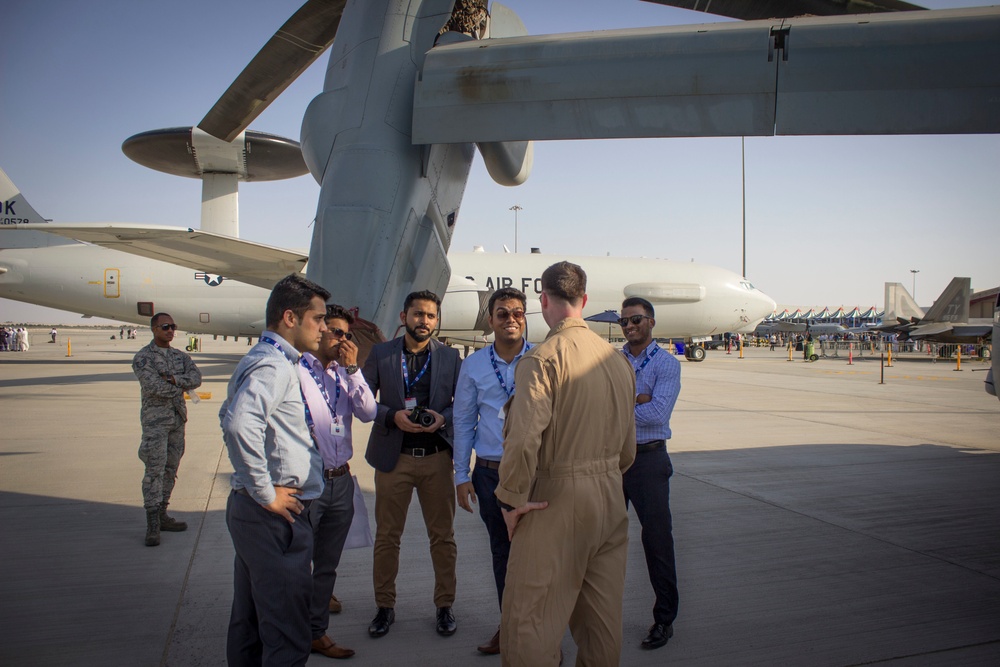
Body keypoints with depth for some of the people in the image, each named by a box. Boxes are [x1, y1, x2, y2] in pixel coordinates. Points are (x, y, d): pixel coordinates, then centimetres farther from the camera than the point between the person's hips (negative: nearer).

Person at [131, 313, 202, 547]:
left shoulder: (180, 356, 12)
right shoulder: (143, 357, -5)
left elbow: (196, 378, -3)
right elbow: (153, 387, -18)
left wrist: (173, 379, -17)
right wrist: (181, 387, -7)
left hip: (178, 418, 6)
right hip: (155, 419, -6)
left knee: (170, 469, 9)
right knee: (154, 470, -9)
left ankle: (162, 516, 18)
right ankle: (152, 526, -7)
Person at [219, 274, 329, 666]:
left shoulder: (259, 360, 14)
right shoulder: (274, 366, -18)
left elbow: (229, 417, 26)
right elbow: (240, 425, -34)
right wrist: (266, 493, -24)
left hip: (249, 507, 11)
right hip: (276, 516, -11)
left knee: (249, 620, 21)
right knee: (287, 635, -3)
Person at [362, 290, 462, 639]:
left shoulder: (450, 357, 4)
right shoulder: (380, 354, 2)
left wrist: (443, 418, -13)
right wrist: (393, 417, -15)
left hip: (437, 457, 1)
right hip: (393, 456, 0)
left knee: (443, 536, 8)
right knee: (387, 536, 9)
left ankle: (444, 606, 24)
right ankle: (385, 606, 25)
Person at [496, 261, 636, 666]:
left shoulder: (543, 357, -15)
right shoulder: (617, 359, 7)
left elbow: (524, 437, -25)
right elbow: (628, 446, 14)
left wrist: (512, 499, -13)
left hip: (558, 500, -7)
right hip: (610, 499, 8)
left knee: (528, 621, 2)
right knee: (603, 618, 19)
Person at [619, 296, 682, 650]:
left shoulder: (667, 364, -4)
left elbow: (658, 413, -17)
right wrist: (636, 399, -17)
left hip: (648, 460, -4)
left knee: (657, 539, 4)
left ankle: (664, 619, 20)